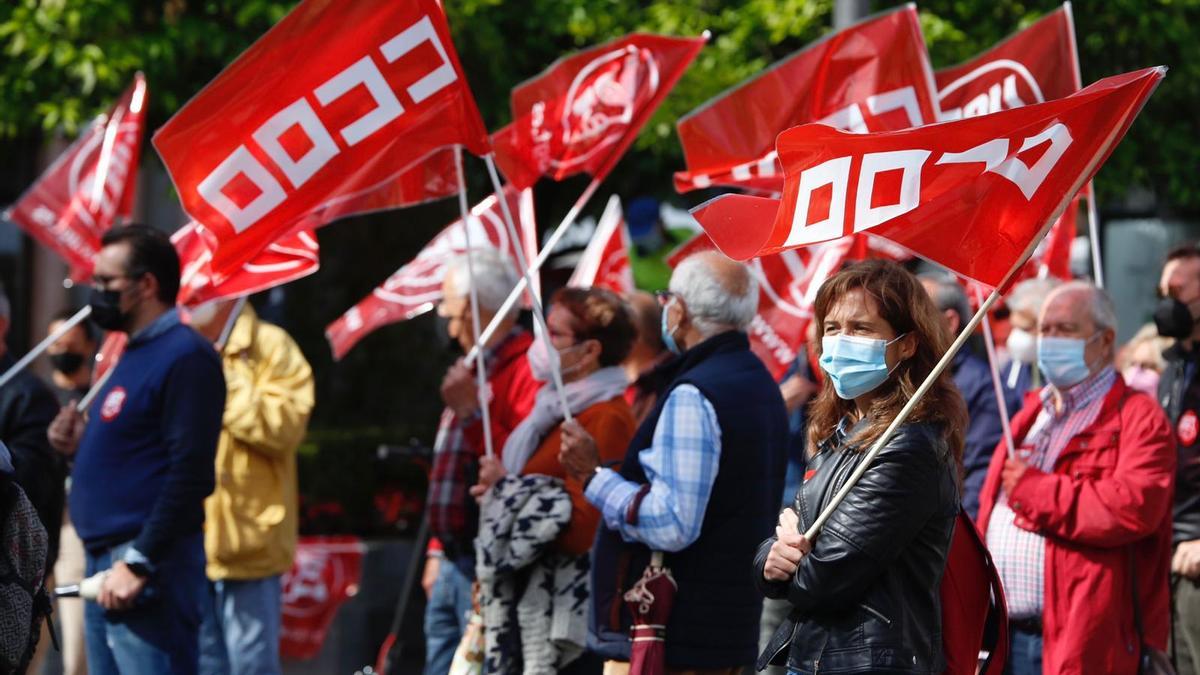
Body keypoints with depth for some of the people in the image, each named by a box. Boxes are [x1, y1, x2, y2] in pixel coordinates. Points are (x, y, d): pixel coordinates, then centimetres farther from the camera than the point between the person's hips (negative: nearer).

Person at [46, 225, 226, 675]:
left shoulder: (185, 356, -11)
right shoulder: (134, 356, 19)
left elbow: (189, 473, -19)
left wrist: (140, 561, -21)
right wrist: (82, 448, 7)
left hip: (148, 568, -10)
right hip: (105, 561, 10)